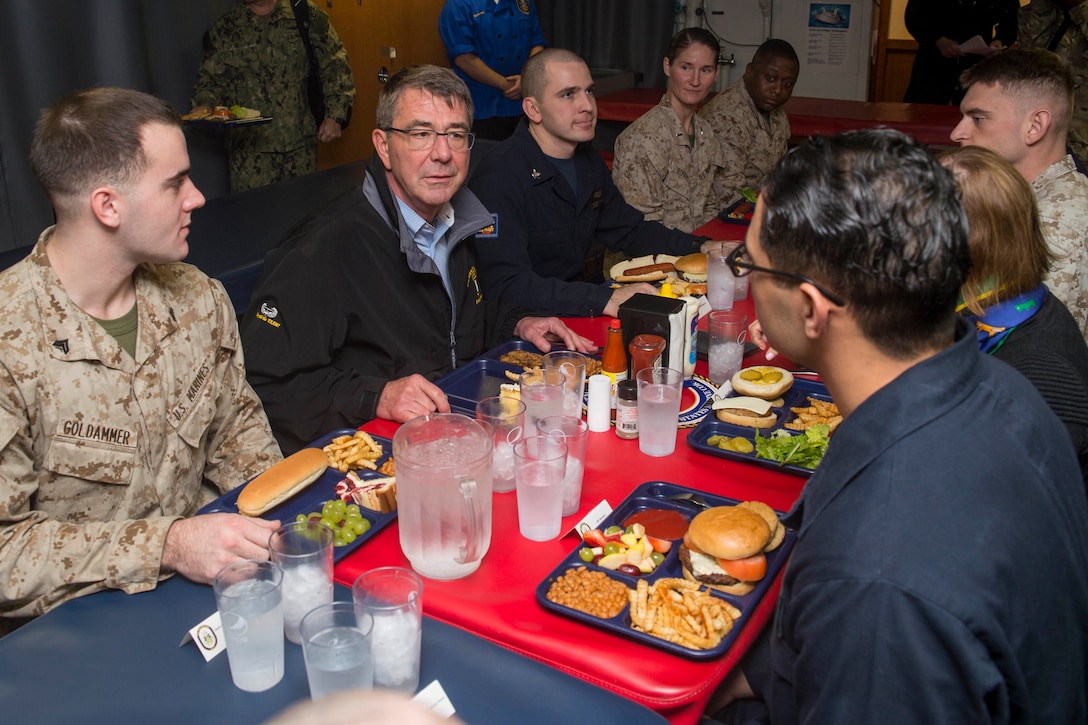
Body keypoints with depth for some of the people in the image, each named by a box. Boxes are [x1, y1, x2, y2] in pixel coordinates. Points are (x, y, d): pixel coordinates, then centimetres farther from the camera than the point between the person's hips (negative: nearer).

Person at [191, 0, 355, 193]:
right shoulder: (223, 29, 7)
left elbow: (335, 67, 3)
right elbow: (210, 79, 11)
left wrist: (335, 116, -7)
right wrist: (204, 104, -11)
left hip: (301, 143, 0)